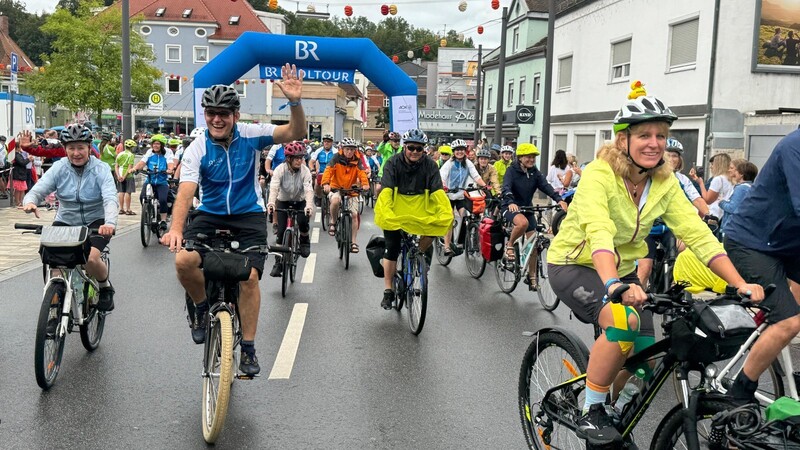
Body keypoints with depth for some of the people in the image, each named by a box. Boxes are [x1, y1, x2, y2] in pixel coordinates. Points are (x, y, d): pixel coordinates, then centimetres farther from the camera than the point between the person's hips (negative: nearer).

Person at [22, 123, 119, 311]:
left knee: (91, 258, -28)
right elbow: (38, 190, -12)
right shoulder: (59, 168, -4)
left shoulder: (100, 169, -11)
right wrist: (30, 202, -39)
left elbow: (110, 199, -25)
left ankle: (105, 287, 4)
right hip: (65, 222, 3)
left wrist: (110, 222, -45)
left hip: (95, 223, -3)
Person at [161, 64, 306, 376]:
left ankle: (248, 348, 0)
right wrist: (176, 228, -40)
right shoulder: (197, 149, -12)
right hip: (210, 214, 1)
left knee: (249, 275, -16)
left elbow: (295, 133, -20)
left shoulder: (251, 135, -11)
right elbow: (186, 191, -23)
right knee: (184, 261, -24)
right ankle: (202, 307, 7)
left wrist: (295, 102, -40)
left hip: (248, 215, -1)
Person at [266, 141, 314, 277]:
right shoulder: (280, 169, -22)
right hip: (283, 202, 0)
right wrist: (271, 202, -54)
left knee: (303, 221, -28)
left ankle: (305, 241, 6)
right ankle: (278, 263, 2)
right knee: (280, 231, -10)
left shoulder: (305, 170, -20)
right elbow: (274, 187, -35)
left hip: (300, 202, 0)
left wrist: (309, 205, -51)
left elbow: (308, 189, -32)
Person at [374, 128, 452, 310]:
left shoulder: (430, 165, -8)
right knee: (392, 249, -4)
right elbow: (386, 189, -23)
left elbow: (437, 191, -16)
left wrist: (446, 212, -32)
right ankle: (388, 291, 7)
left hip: (420, 210, 2)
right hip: (396, 210, -1)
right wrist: (385, 211, -40)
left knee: (434, 229, -24)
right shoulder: (393, 163, -12)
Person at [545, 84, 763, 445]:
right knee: (623, 323, -32)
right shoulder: (598, 174, -26)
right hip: (573, 265, -6)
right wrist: (614, 286, -57)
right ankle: (590, 410, -12)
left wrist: (740, 284, -26)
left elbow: (698, 234, -15)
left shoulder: (665, 183, -8)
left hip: (622, 270, 6)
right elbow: (599, 233, -41)